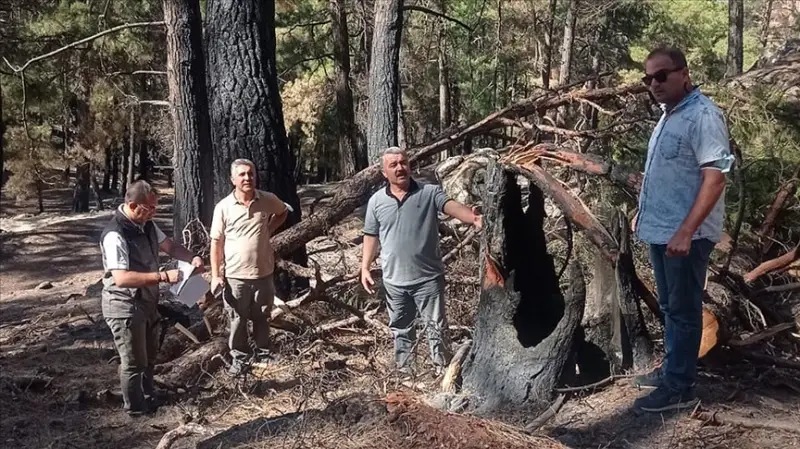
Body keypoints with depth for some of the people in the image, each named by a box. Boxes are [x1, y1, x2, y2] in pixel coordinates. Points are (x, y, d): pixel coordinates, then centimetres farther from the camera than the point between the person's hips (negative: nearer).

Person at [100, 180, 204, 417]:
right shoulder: (115, 235, -28)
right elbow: (121, 278, -35)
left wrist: (192, 258, -7)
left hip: (146, 302, 9)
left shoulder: (147, 225, -1)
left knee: (149, 356, 24)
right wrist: (163, 276, -34)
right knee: (134, 362, 5)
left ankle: (149, 401, 42)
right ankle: (136, 410, 23)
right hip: (124, 307, -9)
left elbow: (169, 245, 13)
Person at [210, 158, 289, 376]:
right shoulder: (223, 207, -10)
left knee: (262, 317, 16)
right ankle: (239, 357, 26)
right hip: (235, 276, -2)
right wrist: (215, 275, -7)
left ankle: (262, 352, 34)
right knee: (237, 320, 10)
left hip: (263, 273, 2)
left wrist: (269, 229, 2)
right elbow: (216, 243, -5)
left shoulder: (268, 200, -5)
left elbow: (283, 212, 19)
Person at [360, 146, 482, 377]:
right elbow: (371, 236, 10)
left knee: (436, 328, 4)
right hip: (394, 281, 3)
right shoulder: (376, 201, 2)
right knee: (400, 329, 17)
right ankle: (403, 372, 33)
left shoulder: (430, 193, -8)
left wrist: (473, 218, -46)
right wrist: (365, 267, 5)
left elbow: (452, 206, -25)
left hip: (428, 278, -3)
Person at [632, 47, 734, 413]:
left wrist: (686, 231, -29)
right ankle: (672, 369, 32)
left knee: (683, 311, 0)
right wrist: (645, 215, 22)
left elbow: (715, 177, -24)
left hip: (684, 235, -9)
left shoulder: (702, 116, -17)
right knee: (669, 307, 18)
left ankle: (679, 388, 9)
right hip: (661, 231, 9)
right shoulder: (668, 116, 13)